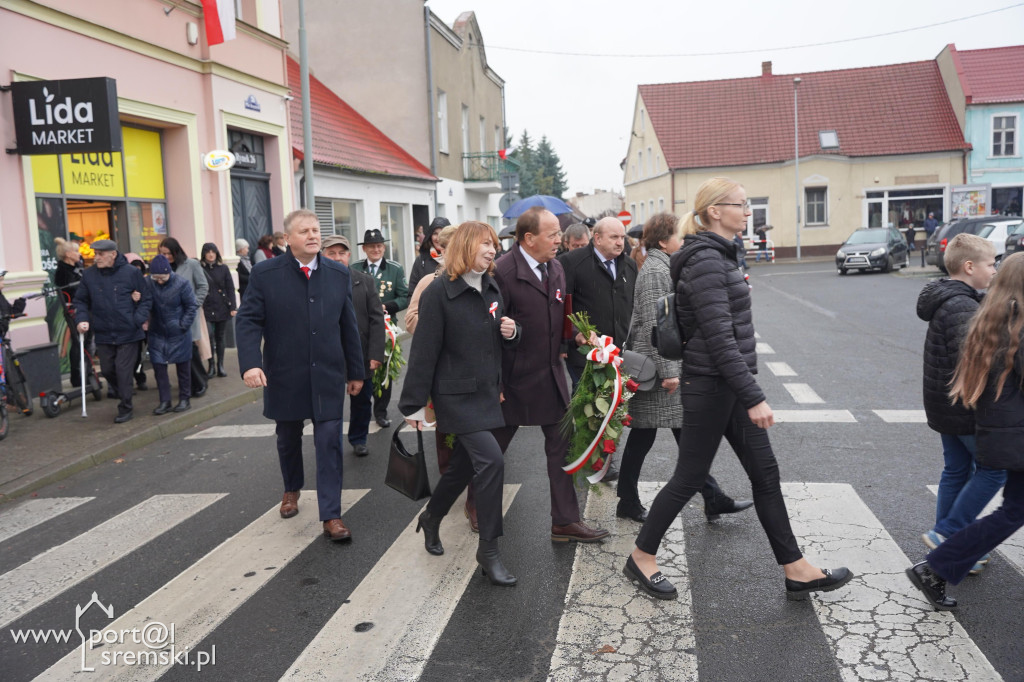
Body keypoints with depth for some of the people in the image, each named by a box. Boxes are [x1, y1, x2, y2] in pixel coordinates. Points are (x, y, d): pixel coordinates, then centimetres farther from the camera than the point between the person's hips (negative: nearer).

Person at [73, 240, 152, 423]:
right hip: (103, 334, 4)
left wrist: (139, 319, -12)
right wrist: (82, 319, -5)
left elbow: (146, 298, 0)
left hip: (128, 333, -4)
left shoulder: (131, 272, -6)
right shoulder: (89, 275, 2)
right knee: (107, 370, 11)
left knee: (123, 372, -2)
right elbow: (80, 300, 12)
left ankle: (125, 409, 10)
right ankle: (124, 397, 34)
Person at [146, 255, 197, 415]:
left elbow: (192, 306, -6)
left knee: (183, 367, 8)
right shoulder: (148, 283, -8)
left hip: (179, 335, -3)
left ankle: (185, 399, 19)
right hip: (157, 334, 3)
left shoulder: (181, 283, -13)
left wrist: (183, 325, -9)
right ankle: (164, 401, 12)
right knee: (158, 367, 3)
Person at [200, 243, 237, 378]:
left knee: (220, 337, 9)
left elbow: (230, 289, 6)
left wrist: (233, 307, -2)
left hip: (222, 308, 2)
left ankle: (220, 366, 17)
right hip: (206, 309, -2)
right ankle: (211, 366, 0)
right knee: (209, 335, -14)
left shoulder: (223, 268, 7)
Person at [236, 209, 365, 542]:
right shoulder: (265, 274, -6)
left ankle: (331, 516, 1)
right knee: (288, 439, 18)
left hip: (328, 376, 1)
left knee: (329, 442, -4)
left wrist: (355, 371, 7)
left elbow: (348, 326, 5)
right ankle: (291, 489, 45)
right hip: (284, 377, 0)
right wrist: (250, 363, -23)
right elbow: (248, 321, -8)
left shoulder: (339, 274, 2)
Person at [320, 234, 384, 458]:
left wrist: (376, 354, -7)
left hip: (361, 355, 2)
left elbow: (376, 319, 0)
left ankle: (359, 440, 32)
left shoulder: (365, 281, 2)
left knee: (362, 401, 14)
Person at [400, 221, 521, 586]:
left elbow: (501, 338, 19)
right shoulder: (439, 292, -14)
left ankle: (431, 519, 41)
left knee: (465, 463, 16)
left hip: (487, 392, 7)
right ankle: (488, 550, -2)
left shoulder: (492, 288, 7)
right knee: (491, 460, -16)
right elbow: (424, 350, -14)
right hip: (456, 394, -7)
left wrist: (512, 331, -5)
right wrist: (414, 403, -13)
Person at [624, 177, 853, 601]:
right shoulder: (705, 259, -18)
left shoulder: (718, 255, 13)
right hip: (711, 386, -10)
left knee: (765, 473, 11)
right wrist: (753, 398, -24)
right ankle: (641, 558, 19)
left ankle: (797, 572, 21)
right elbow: (719, 339, -24)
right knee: (690, 477, 2)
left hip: (729, 386, 10)